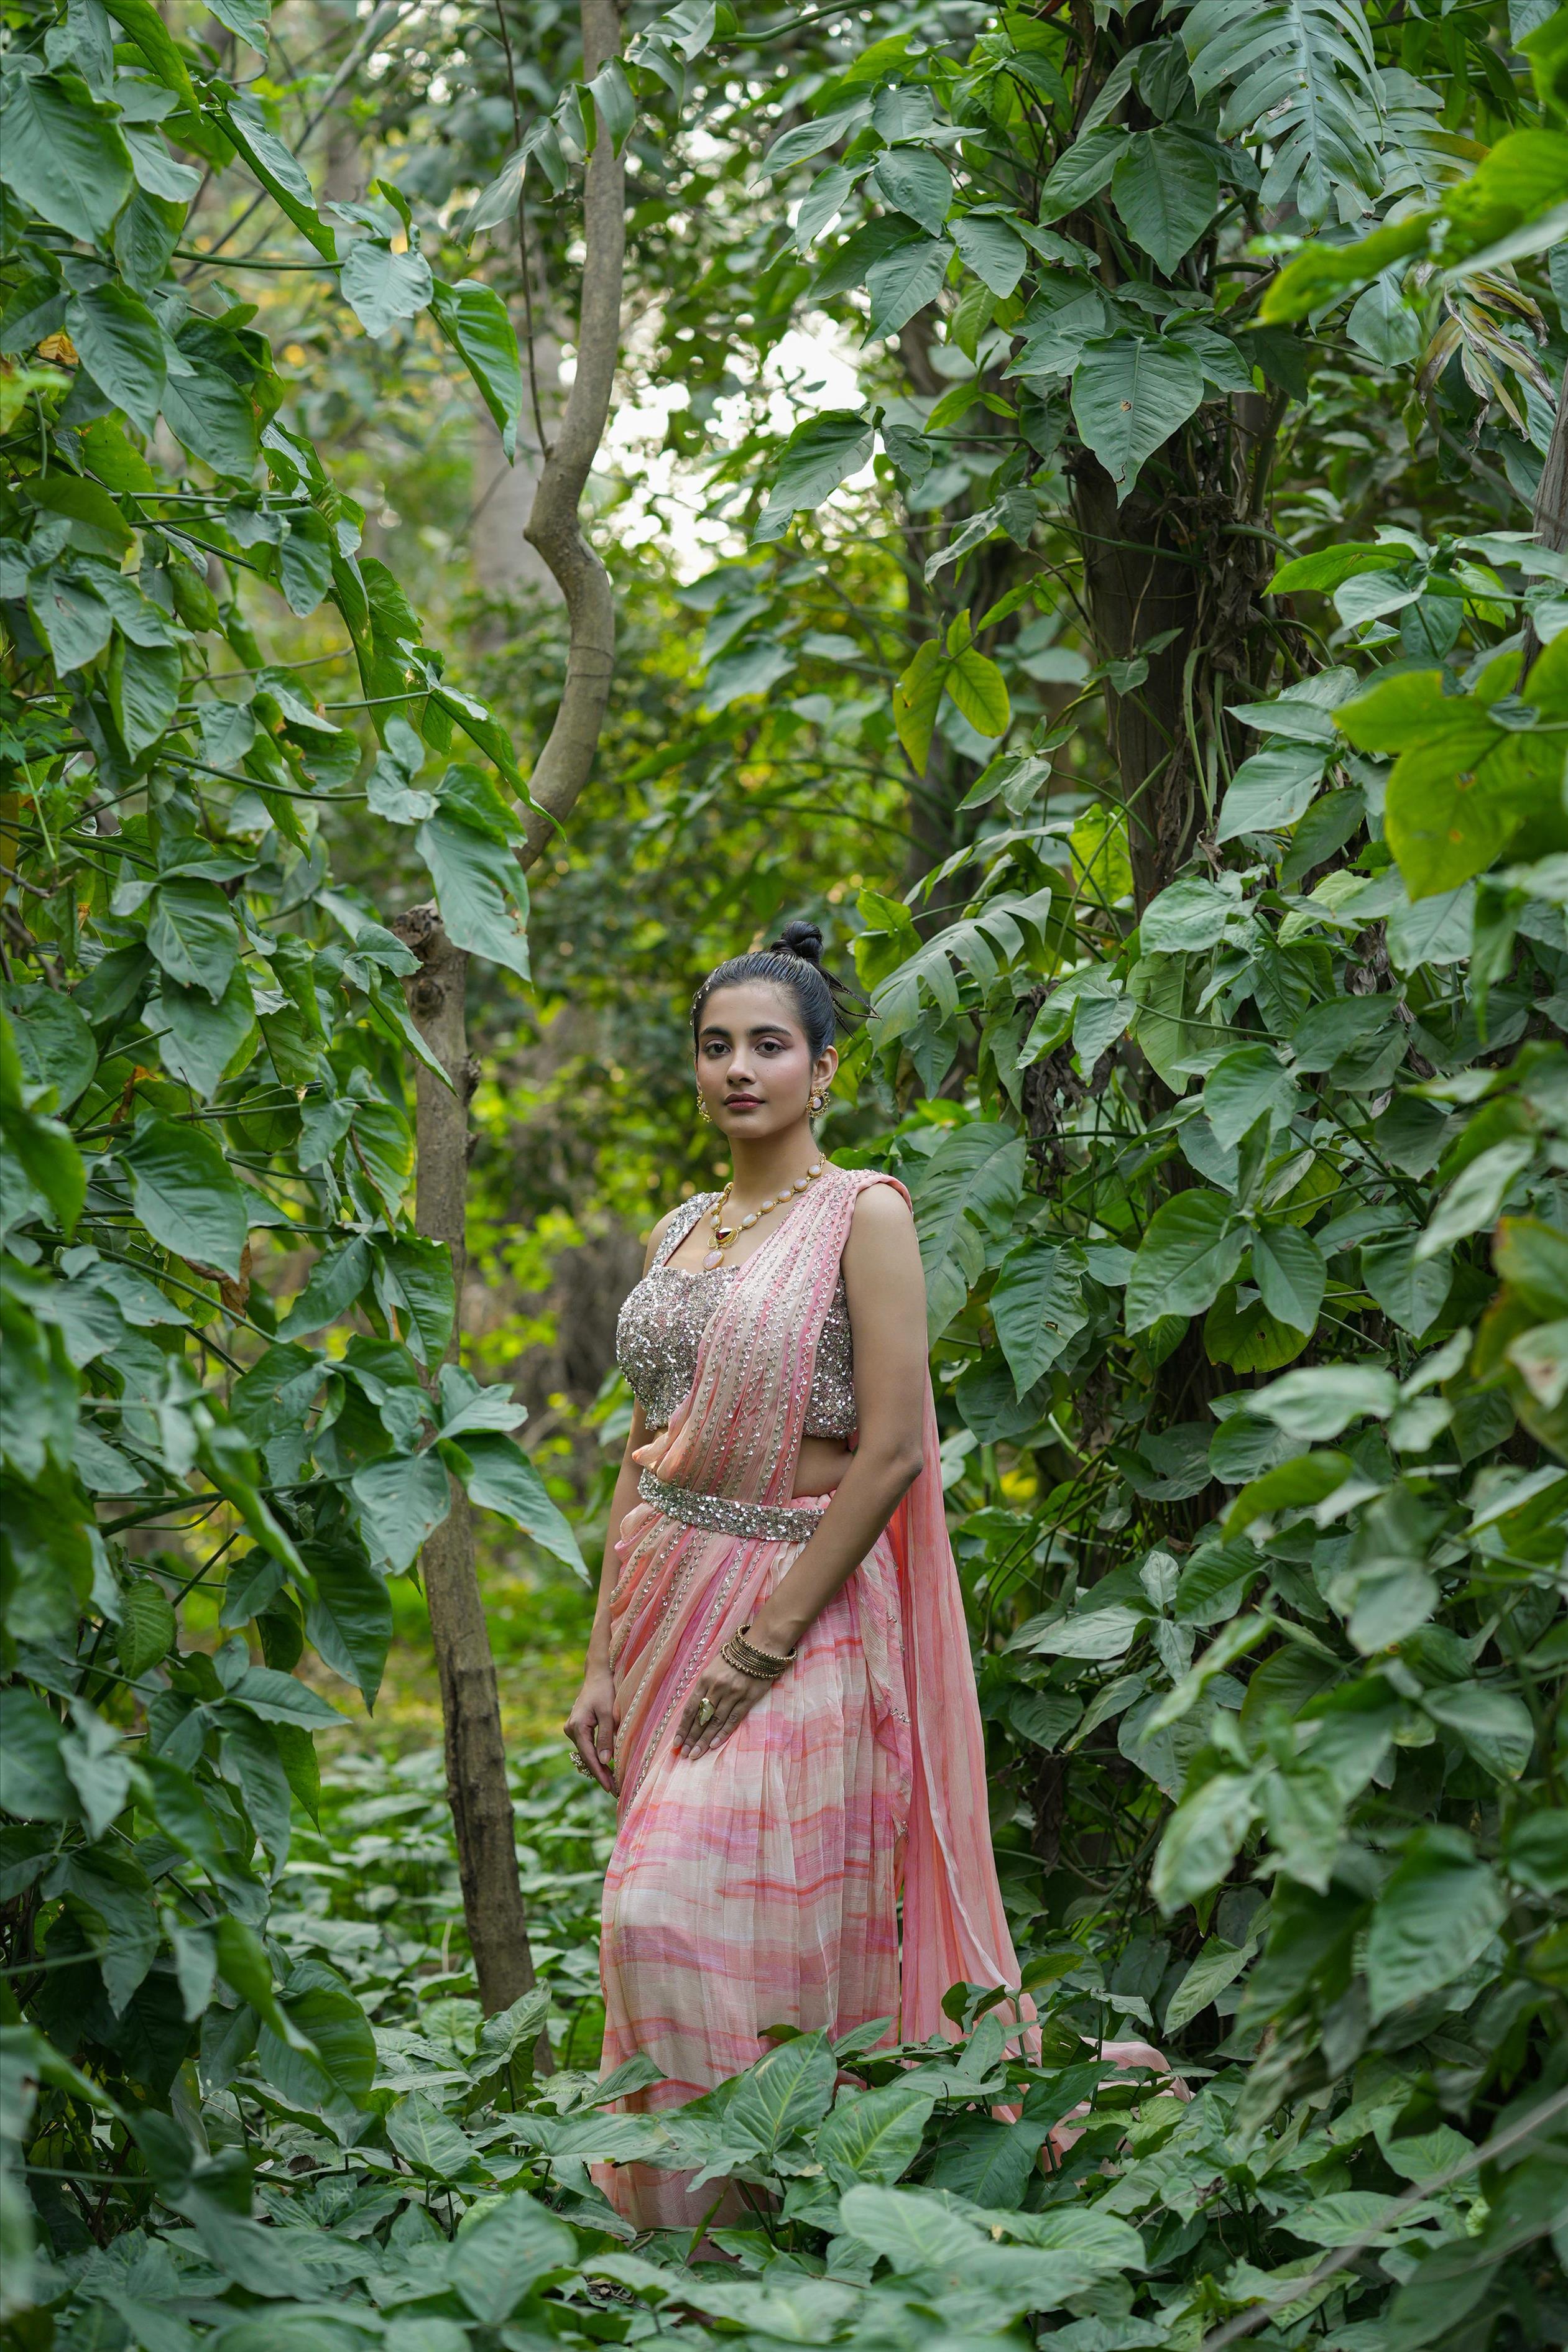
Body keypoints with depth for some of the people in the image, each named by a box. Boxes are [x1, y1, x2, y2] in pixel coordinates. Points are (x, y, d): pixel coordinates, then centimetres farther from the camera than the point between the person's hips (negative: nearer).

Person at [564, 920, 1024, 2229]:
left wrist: (766, 1640, -16)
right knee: (661, 1917, 7)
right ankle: (685, 2217, 20)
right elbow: (644, 1451, 14)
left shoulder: (864, 1215, -7)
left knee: (687, 1916, -14)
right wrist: (605, 1659, 8)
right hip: (665, 1588, 7)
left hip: (803, 1595, -6)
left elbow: (894, 1450, -14)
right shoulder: (681, 1232, 13)